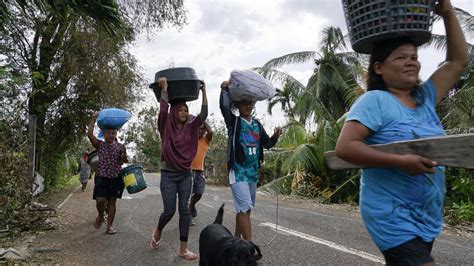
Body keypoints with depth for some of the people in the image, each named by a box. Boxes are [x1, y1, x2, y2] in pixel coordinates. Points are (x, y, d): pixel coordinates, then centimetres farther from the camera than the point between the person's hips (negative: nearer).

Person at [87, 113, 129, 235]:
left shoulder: (120, 146, 5)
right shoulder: (100, 145, 3)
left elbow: (125, 161, 2)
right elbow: (89, 134, -11)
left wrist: (124, 156, -20)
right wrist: (93, 120, -11)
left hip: (116, 178, 1)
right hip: (102, 177, -1)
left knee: (112, 201, 4)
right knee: (100, 200, -12)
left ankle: (109, 226, 13)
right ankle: (100, 216, 20)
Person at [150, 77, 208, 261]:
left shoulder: (190, 128, 4)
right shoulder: (166, 128, -4)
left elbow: (203, 115, -7)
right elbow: (163, 111, -22)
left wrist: (203, 92, -9)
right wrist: (164, 89, -20)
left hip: (186, 175, 3)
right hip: (168, 175, -3)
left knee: (184, 210, 1)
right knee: (169, 210, 0)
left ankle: (183, 249, 9)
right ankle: (157, 232, 34)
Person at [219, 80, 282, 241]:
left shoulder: (257, 124, 12)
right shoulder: (233, 121, -4)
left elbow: (266, 144, 13)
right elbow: (224, 106, -21)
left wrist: (275, 137, -5)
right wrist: (225, 89, -22)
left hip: (253, 171, 6)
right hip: (238, 170, -6)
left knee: (244, 208, 15)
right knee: (244, 207, -14)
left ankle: (237, 239, 30)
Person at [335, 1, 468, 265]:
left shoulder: (425, 98, 8)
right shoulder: (375, 101, -13)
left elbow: (458, 60, 16)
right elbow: (344, 147, -22)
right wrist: (400, 161, -27)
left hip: (428, 218, 7)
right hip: (393, 218, -7)